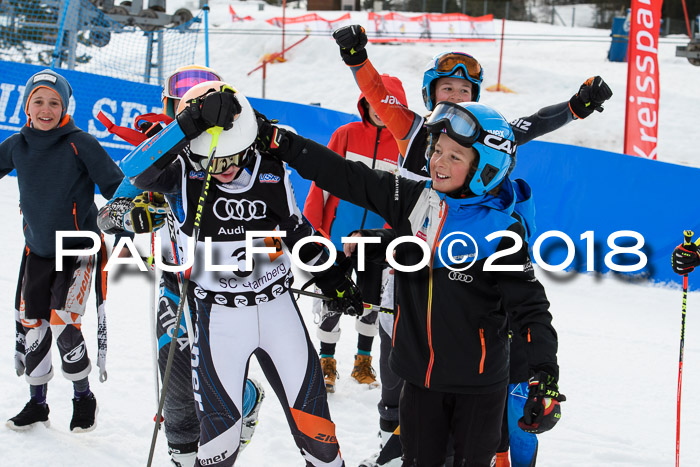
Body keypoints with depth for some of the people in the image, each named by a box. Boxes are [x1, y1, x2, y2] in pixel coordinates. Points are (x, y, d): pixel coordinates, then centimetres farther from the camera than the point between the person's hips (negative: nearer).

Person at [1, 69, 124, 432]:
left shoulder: (80, 144, -14)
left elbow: (115, 187, -10)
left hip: (79, 251, -5)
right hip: (37, 251, 5)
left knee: (63, 324, -13)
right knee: (31, 324, 5)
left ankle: (84, 398, 8)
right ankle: (37, 403, 23)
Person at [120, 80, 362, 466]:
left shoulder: (271, 174, -3)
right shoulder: (184, 173, -12)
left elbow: (297, 231, 12)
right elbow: (136, 170, -34)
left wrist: (333, 280, 17)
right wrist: (191, 124, -43)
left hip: (278, 307, 3)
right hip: (218, 316, -2)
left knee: (309, 406, 9)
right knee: (220, 421, -1)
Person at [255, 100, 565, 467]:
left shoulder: (499, 230, -14)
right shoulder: (411, 200, -3)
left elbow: (529, 304, -15)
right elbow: (341, 175, -2)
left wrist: (545, 379, -24)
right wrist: (275, 139, -6)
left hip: (479, 383, -4)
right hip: (419, 374, 4)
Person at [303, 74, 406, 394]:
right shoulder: (346, 135, -5)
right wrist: (310, 224, -4)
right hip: (338, 236, -1)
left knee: (371, 303, 12)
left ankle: (363, 362, 30)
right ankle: (326, 363, 22)